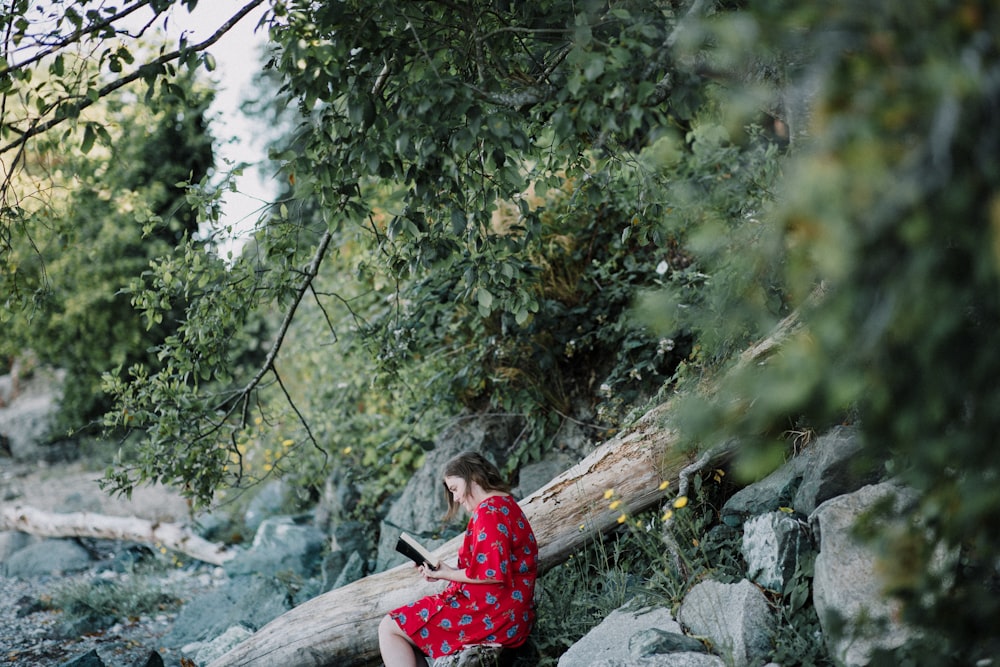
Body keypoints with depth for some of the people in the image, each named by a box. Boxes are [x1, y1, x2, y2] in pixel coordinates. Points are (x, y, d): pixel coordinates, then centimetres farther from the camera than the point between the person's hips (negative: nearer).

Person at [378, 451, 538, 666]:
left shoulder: (490, 510, -15)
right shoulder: (505, 505, 18)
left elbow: (491, 573, -24)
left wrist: (447, 574, -9)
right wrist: (444, 571, 7)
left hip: (491, 615, -11)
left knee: (389, 628, -5)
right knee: (408, 624, 21)